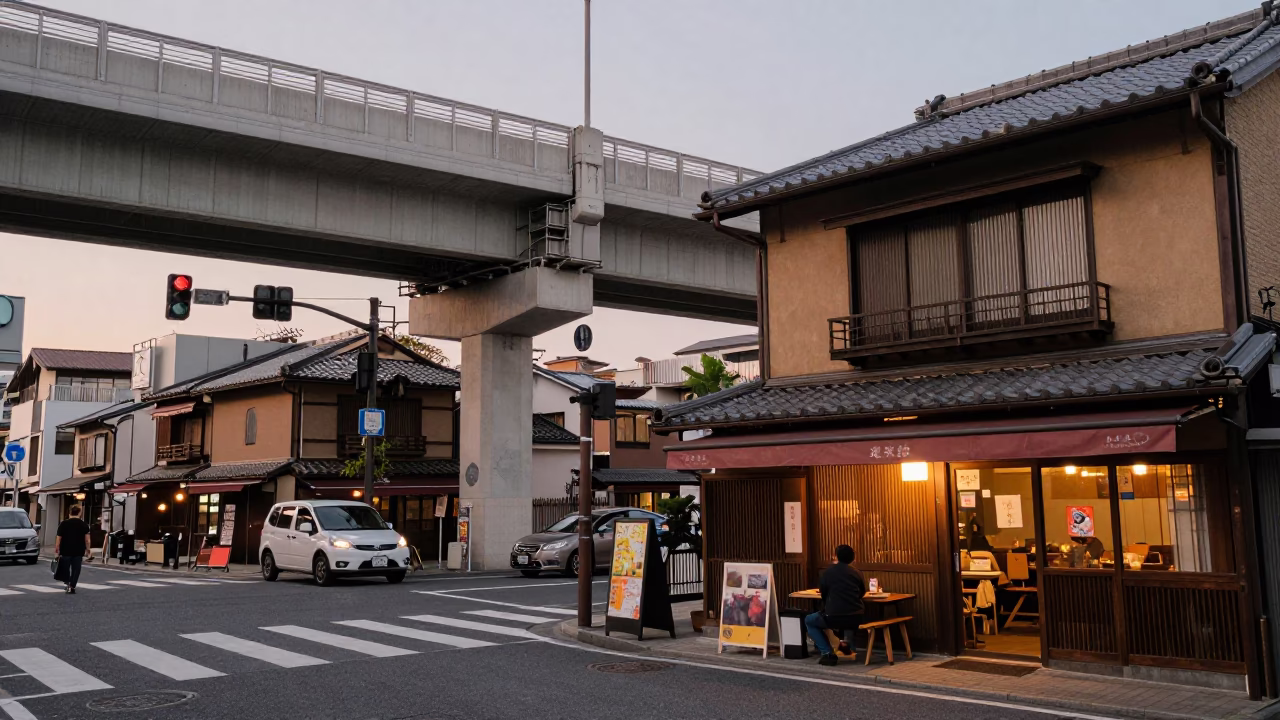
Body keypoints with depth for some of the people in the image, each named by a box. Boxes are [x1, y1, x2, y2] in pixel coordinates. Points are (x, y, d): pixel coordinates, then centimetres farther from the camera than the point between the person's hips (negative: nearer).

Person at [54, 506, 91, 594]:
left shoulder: (63, 524, 3)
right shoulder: (84, 525, 2)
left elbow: (59, 538, 0)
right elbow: (87, 539, -2)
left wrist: (57, 549, 5)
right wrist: (87, 550, 4)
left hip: (65, 551, 0)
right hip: (78, 551, 0)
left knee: (66, 568, 16)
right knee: (76, 569, 5)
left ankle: (68, 584, 21)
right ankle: (72, 587, -3)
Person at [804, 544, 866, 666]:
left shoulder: (828, 572, -3)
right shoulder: (856, 572, 6)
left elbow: (822, 593, 9)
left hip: (835, 618, -5)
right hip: (856, 619, 5)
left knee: (809, 621, 21)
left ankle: (827, 653, 5)